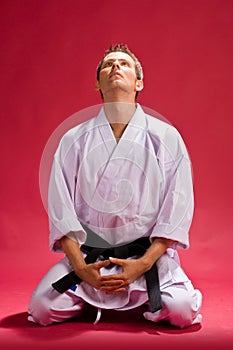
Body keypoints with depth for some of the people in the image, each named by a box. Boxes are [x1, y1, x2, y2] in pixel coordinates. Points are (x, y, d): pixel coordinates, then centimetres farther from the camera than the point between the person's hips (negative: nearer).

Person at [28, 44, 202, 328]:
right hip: (87, 256, 1)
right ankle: (90, 297, 15)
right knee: (42, 308, -18)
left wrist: (142, 263, -13)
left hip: (149, 254, 0)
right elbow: (60, 208, 0)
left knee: (182, 310, -23)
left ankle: (142, 299, 12)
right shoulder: (74, 140, 2)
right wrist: (81, 268, -11)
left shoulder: (166, 137, -1)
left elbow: (178, 207, -4)